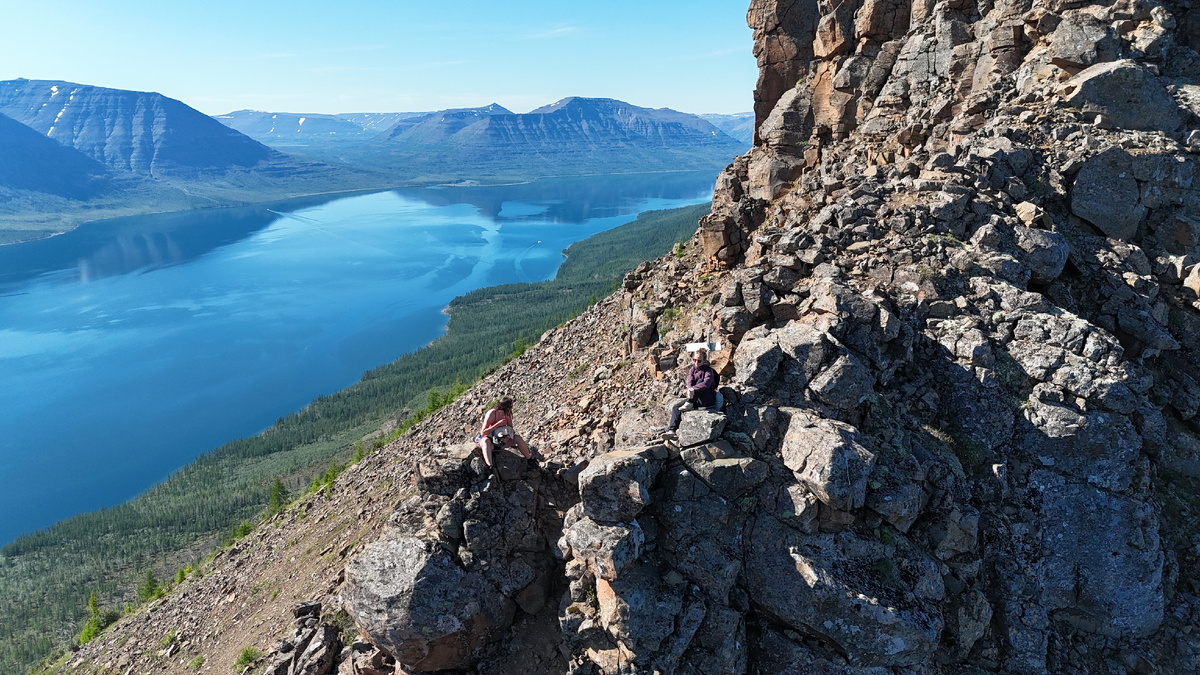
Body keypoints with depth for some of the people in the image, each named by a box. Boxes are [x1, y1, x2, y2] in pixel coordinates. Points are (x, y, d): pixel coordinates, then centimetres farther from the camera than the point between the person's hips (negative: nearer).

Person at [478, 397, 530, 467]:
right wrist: (498, 424, -31)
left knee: (518, 439, -13)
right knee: (485, 441, -40)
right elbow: (483, 433, -26)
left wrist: (508, 436, -18)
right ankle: (489, 466, -61)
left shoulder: (507, 414, -5)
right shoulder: (491, 414, -22)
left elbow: (511, 429, 6)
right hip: (489, 440, -5)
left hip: (501, 440, 6)